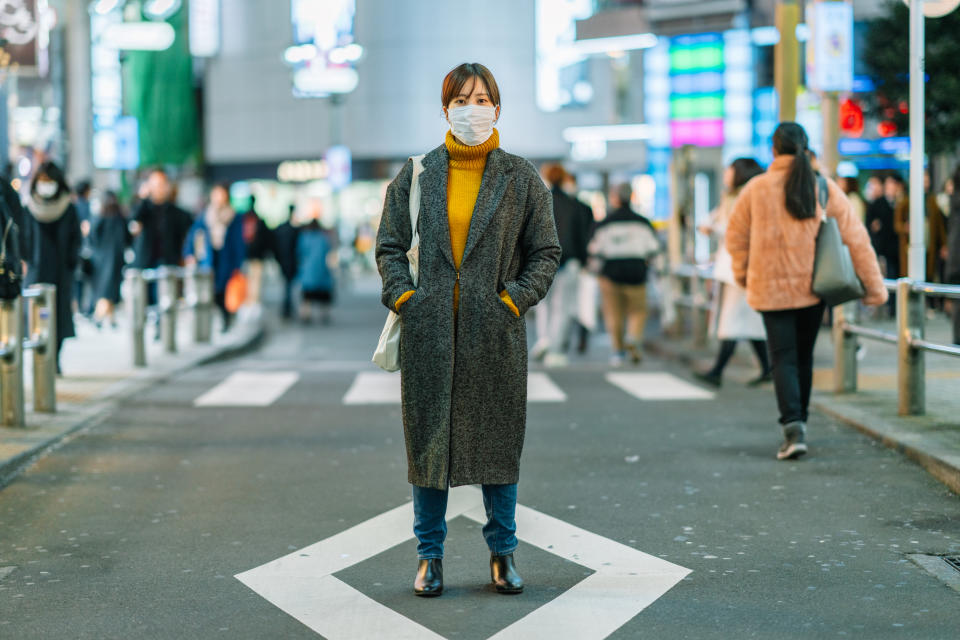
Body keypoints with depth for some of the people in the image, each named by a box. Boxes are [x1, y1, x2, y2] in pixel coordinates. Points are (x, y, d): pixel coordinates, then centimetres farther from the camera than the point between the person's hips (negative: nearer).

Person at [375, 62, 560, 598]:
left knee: (498, 440, 6)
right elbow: (390, 246, 9)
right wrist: (404, 296, -5)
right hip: (429, 330, 1)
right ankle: (430, 554, 16)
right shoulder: (416, 176, 6)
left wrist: (515, 299, -7)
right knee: (428, 438, 4)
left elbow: (546, 251, 6)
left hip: (496, 332, 0)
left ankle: (504, 552, 20)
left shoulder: (521, 178, 4)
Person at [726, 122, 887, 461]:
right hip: (813, 288, 2)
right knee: (804, 356, 17)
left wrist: (742, 275, 23)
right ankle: (798, 423, 27)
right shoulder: (824, 188, -2)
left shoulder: (756, 188, -5)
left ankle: (793, 426, -20)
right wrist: (874, 285, 1)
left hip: (771, 289, -2)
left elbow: (735, 237, 5)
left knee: (784, 359, -2)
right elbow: (855, 237, -3)